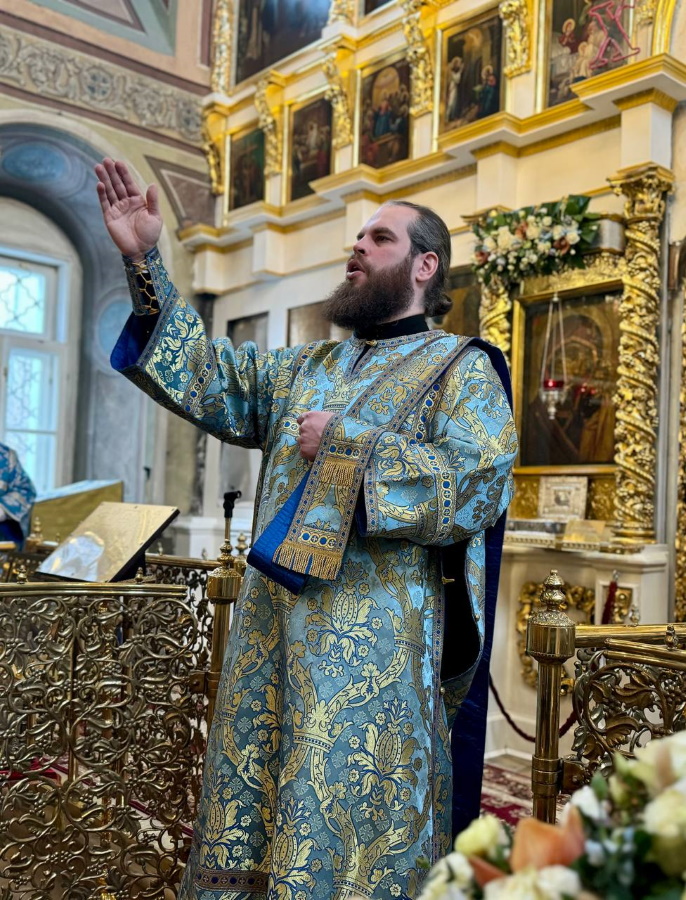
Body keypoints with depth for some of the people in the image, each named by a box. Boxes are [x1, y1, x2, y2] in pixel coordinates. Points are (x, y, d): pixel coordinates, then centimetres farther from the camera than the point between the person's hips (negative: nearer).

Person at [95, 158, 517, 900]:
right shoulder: (307, 368, 17)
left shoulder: (460, 369, -1)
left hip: (374, 638, -6)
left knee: (350, 824, 1)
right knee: (251, 806, 13)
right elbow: (213, 380, 10)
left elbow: (477, 482, -13)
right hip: (274, 624, 6)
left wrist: (347, 442, -13)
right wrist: (144, 264, 4)